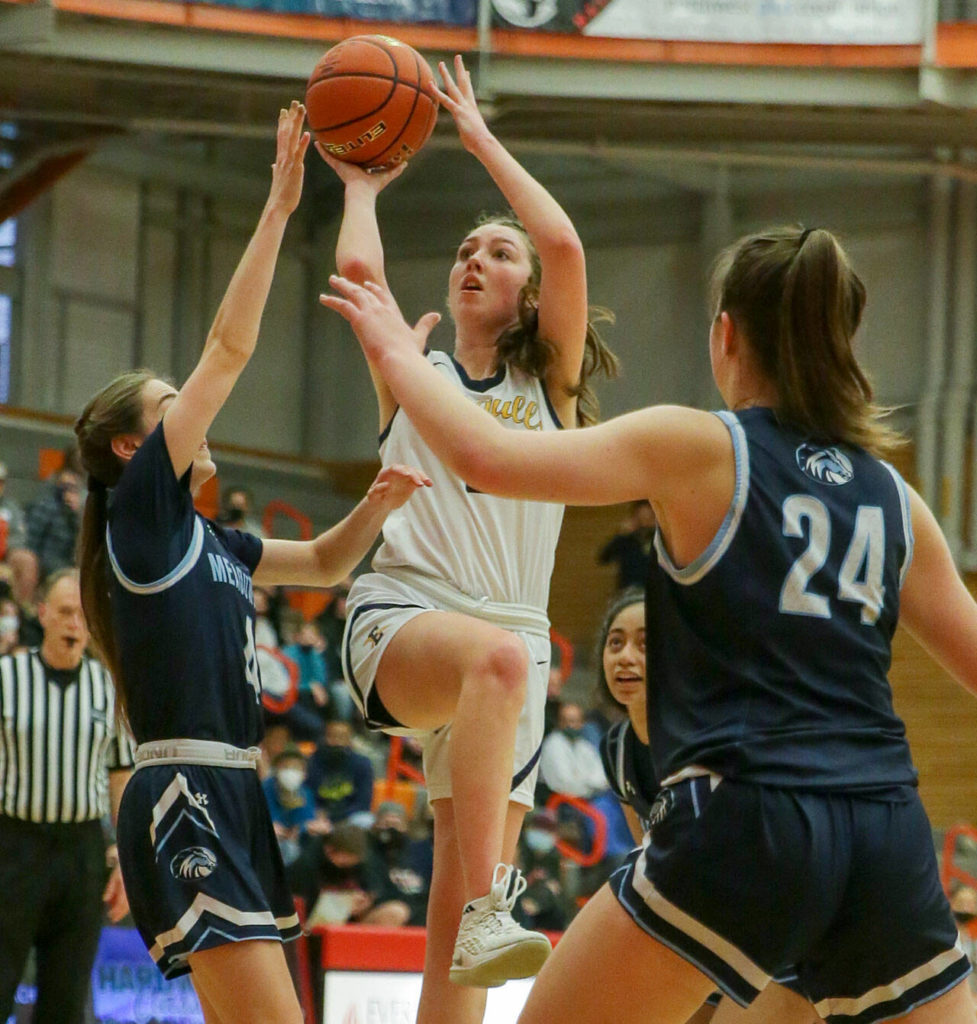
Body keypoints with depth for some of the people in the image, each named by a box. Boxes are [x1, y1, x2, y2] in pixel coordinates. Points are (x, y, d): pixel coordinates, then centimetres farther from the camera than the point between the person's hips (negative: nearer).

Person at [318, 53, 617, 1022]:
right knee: (497, 657, -39)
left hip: (513, 637, 2)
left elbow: (564, 246, -1)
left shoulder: (550, 381, 14)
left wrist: (479, 137, 7)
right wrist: (362, 184, 15)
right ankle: (489, 911, -49)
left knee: (457, 905, -2)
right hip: (398, 616, -2)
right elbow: (357, 267, -2)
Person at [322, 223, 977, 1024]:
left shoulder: (700, 448, 0)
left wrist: (397, 354, 9)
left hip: (745, 825, -4)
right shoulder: (894, 497, 14)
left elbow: (487, 457, -7)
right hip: (888, 838, 5)